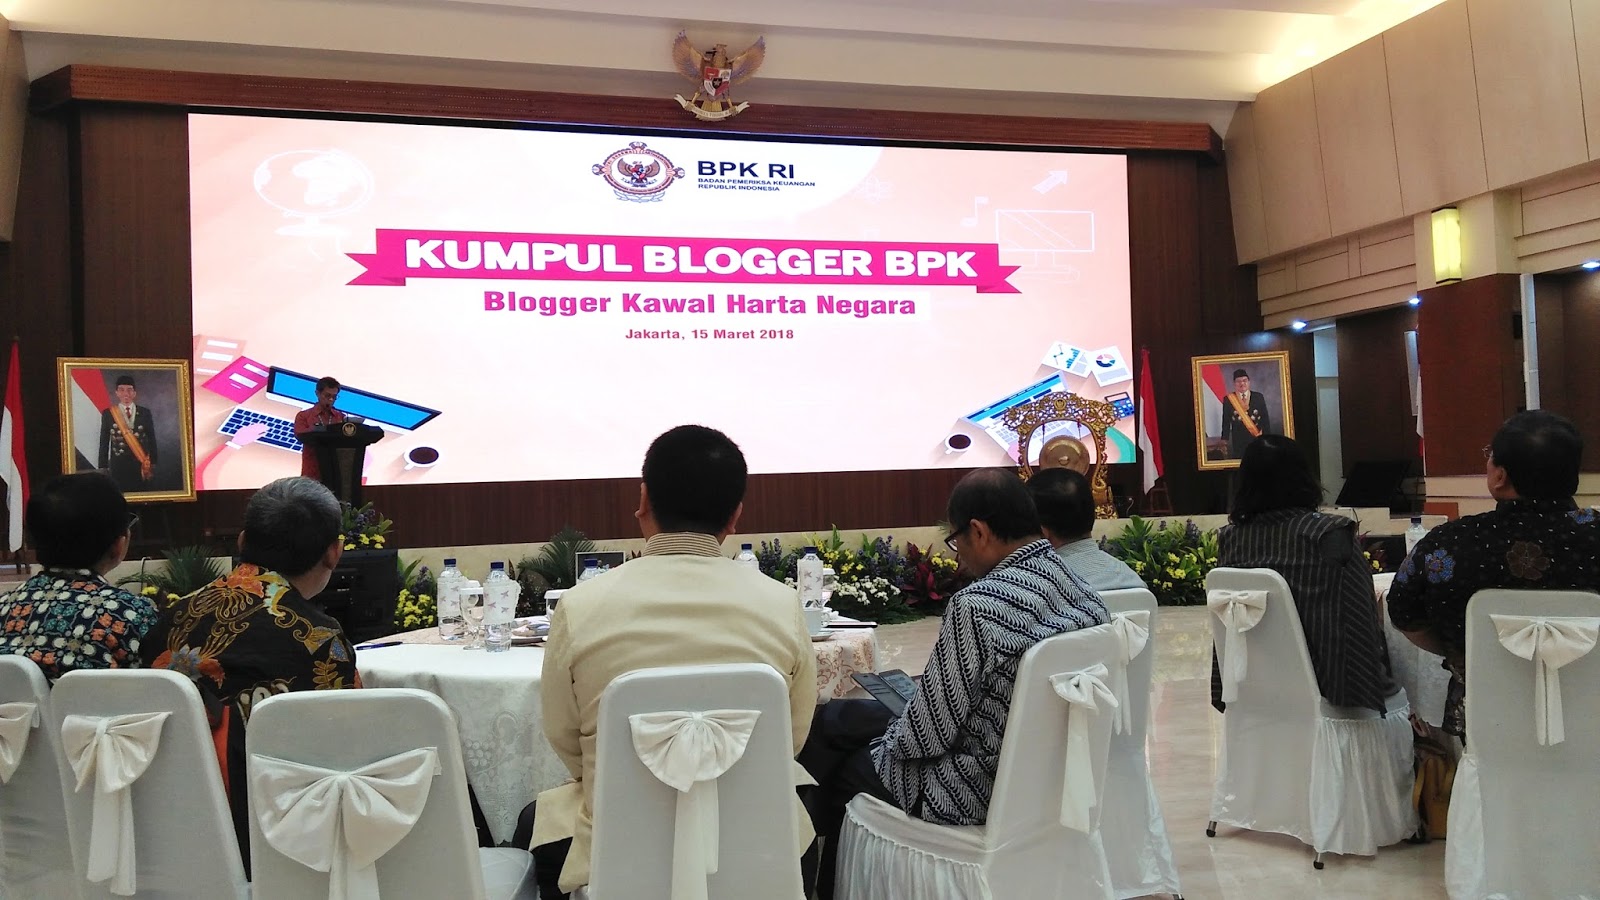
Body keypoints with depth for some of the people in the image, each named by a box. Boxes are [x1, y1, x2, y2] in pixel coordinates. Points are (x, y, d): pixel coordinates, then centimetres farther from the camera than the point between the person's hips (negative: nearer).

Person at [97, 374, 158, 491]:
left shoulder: (145, 413, 5)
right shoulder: (108, 413, 3)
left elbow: (151, 440, 8)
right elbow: (104, 442, 6)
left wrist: (153, 464, 5)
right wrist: (103, 467, 2)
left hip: (142, 464, 1)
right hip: (118, 466, -1)